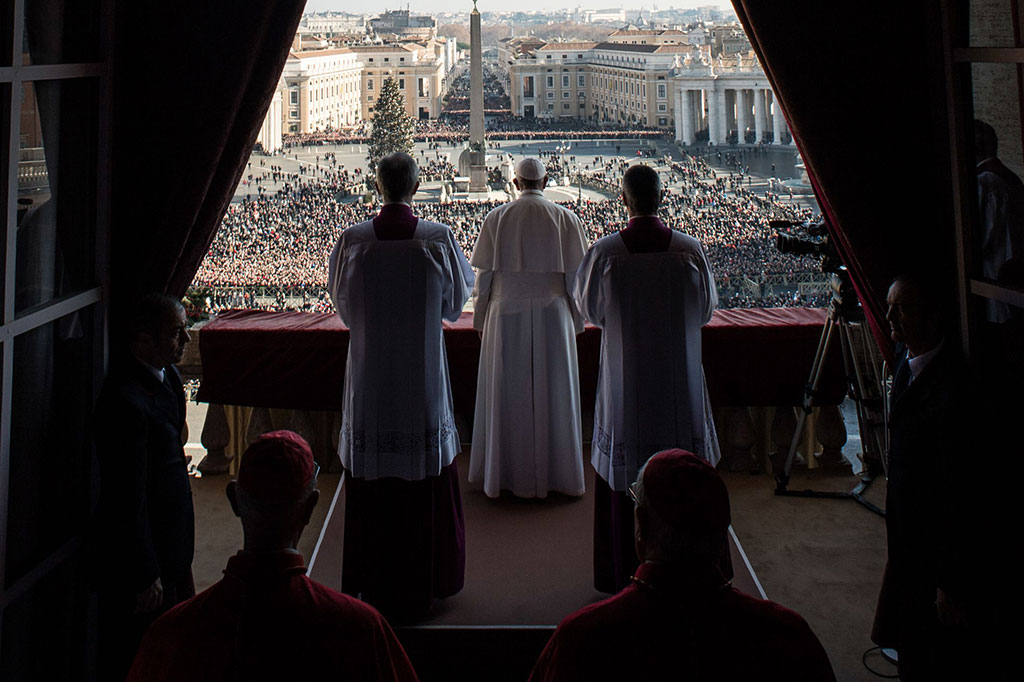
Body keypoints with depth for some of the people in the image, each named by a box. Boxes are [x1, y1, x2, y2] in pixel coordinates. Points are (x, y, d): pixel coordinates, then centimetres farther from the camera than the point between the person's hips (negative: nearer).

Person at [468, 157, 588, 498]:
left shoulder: (496, 218, -1)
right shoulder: (565, 218, -1)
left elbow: (484, 274, -1)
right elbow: (576, 275, -1)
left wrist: (481, 320, 7)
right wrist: (576, 321, 6)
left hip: (507, 316, 0)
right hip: (552, 315, 0)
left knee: (507, 392, 8)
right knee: (553, 391, 8)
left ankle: (506, 471, 17)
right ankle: (556, 472, 16)